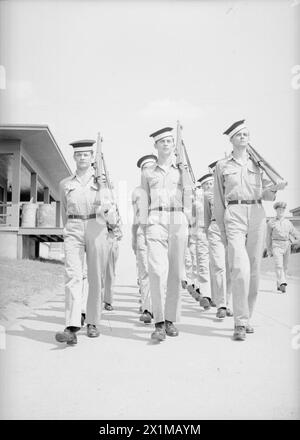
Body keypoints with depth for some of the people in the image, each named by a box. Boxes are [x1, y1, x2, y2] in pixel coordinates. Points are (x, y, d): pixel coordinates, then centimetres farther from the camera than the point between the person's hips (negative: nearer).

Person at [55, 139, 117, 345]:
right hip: (74, 232, 0)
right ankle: (72, 328, -24)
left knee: (96, 279, 3)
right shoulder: (65, 184, 12)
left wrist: (108, 209, -15)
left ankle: (92, 323, 18)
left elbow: (112, 219, 6)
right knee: (73, 276, -16)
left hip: (97, 231, 0)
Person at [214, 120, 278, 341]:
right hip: (234, 215, -3)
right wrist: (222, 228, 9)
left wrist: (273, 189, -7)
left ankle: (247, 317, 18)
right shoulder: (222, 165, 10)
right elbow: (218, 199, 12)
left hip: (257, 215, 3)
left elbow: (266, 194, 16)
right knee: (240, 267, -18)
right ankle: (240, 323, -11)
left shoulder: (258, 163, 15)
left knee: (254, 270, 4)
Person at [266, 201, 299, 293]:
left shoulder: (288, 222, 10)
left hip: (286, 246, 3)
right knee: (279, 265, -19)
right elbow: (268, 236, 6)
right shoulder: (271, 222, 3)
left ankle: (279, 285, 21)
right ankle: (282, 284, -30)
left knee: (284, 267, 7)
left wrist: (290, 241, 0)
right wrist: (269, 249, 5)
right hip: (276, 245, -3)